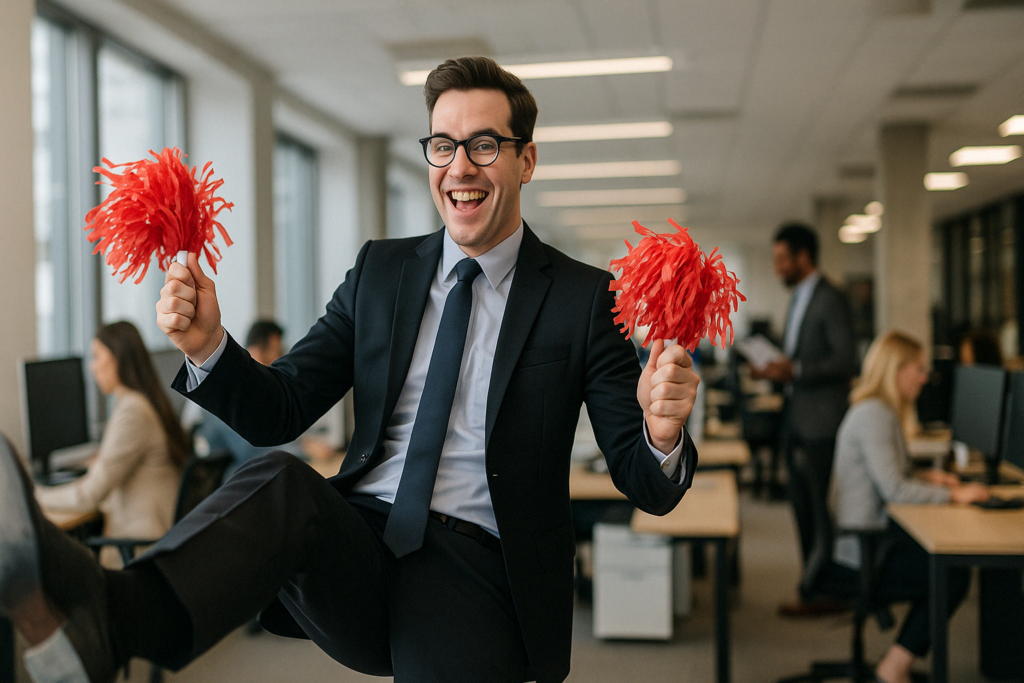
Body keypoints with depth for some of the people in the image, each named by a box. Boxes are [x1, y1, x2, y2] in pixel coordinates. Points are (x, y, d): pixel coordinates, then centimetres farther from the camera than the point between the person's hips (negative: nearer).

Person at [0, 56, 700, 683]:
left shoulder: (586, 297, 3)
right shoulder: (380, 269, 13)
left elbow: (646, 485, 0)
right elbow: (280, 411, 10)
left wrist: (663, 432, -23)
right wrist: (207, 346, -9)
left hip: (472, 570, -1)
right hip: (359, 542, 2)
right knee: (279, 481, -29)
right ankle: (100, 617, -53)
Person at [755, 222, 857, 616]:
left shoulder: (830, 300, -12)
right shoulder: (798, 299, 17)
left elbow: (845, 361, -18)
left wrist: (794, 370, -23)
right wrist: (777, 371, 7)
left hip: (821, 420, -9)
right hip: (796, 417, 10)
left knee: (823, 507, -4)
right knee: (801, 504, 13)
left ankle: (828, 592, 5)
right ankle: (814, 587, 22)